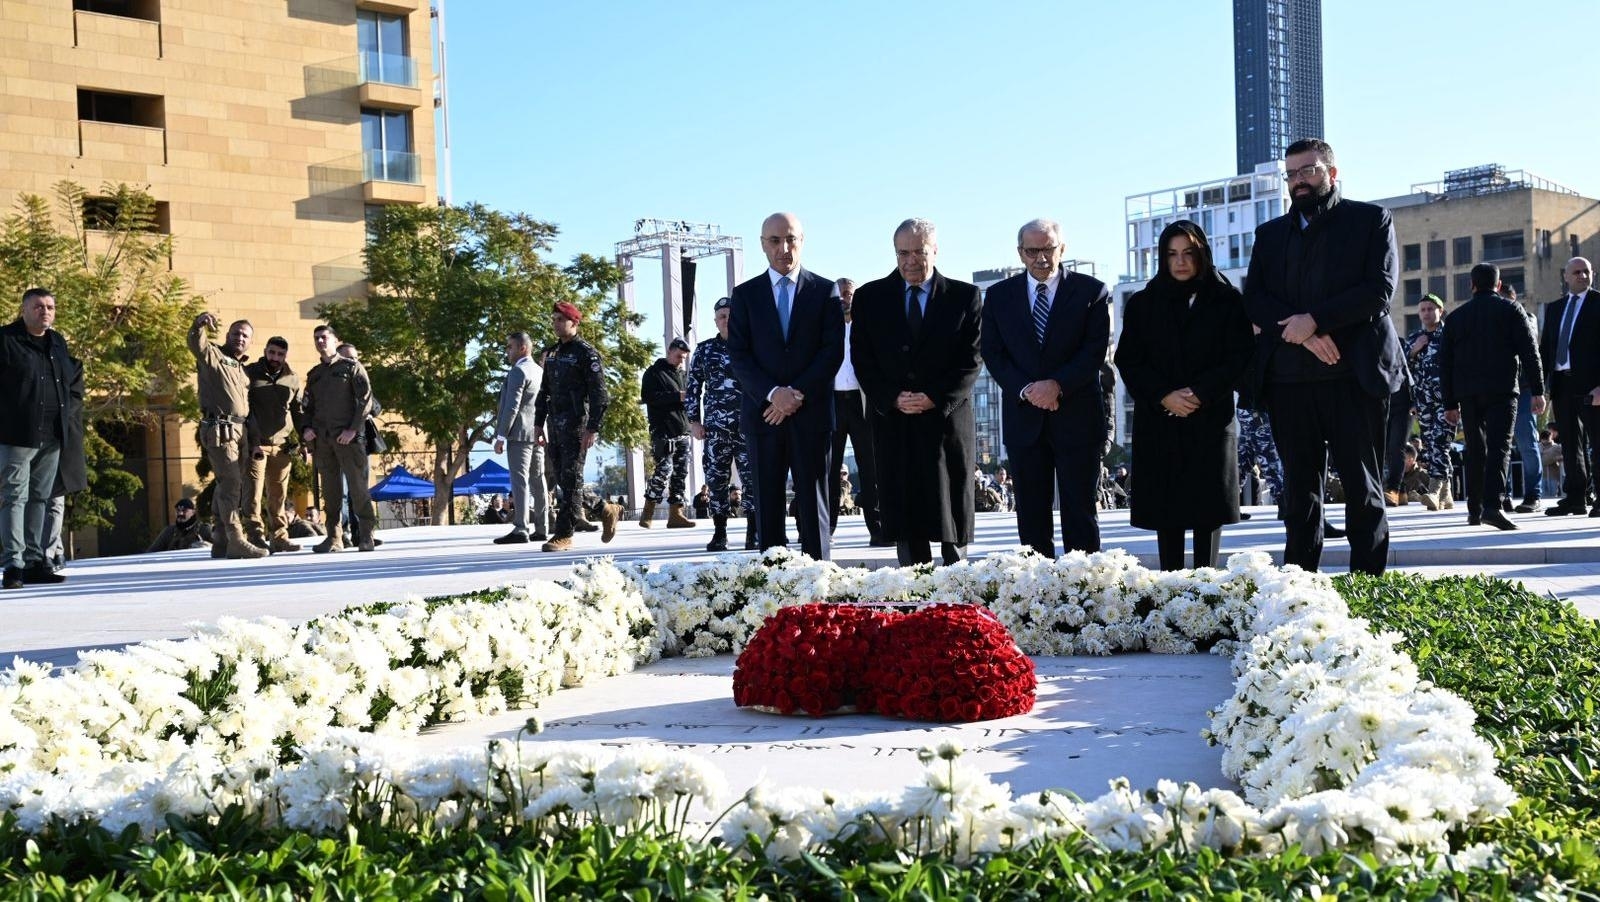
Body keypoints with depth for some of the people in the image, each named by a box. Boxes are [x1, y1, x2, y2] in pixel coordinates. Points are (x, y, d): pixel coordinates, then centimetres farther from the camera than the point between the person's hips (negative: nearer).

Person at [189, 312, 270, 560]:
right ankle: (236, 540, -17)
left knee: (228, 486, 11)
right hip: (219, 430, -8)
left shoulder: (243, 369, 22)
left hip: (241, 431, 8)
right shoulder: (213, 355, 0)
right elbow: (195, 344, -23)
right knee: (231, 483, -14)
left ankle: (220, 542, 18)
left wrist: (254, 438, 20)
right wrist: (199, 324, -43)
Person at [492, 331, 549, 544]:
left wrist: (500, 436, -14)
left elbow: (512, 406, -16)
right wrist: (542, 432, 18)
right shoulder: (540, 371, 17)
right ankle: (540, 529, 9)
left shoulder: (518, 371, -10)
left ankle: (520, 530, -15)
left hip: (520, 433, -9)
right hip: (538, 435, 9)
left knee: (519, 481, -11)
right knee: (538, 481, 8)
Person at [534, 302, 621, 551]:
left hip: (576, 426, -8)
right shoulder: (551, 353, 17)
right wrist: (539, 422, 15)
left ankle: (563, 534, -4)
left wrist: (593, 428, -17)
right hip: (555, 426, 8)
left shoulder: (586, 352, -6)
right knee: (561, 480, 8)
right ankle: (606, 510, 23)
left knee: (571, 479, -7)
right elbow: (544, 391, 23)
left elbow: (598, 393, -11)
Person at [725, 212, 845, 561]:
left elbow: (833, 351, 0)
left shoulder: (824, 291, 7)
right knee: (767, 506, 2)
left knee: (813, 504, 1)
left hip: (812, 413, -1)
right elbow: (738, 355, 2)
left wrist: (798, 394, -11)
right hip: (763, 413, 1)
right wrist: (773, 393, -13)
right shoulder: (745, 294, 9)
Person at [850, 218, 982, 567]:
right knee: (904, 524, 1)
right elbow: (862, 359, 4)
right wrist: (892, 398, -10)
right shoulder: (870, 297, 7)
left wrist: (936, 398, -13)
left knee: (952, 520, 3)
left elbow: (970, 359, -1)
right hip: (892, 421, 1)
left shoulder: (965, 296, 4)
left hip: (947, 418, -1)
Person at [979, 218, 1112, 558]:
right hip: (1023, 418, 2)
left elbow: (1095, 351, -6)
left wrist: (1058, 385, -18)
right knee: (1031, 515, 6)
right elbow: (993, 353, 3)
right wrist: (1025, 389, -12)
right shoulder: (999, 295, 8)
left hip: (1077, 417, -2)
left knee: (1080, 514, 1)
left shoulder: (1091, 291, 2)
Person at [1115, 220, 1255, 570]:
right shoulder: (1142, 304, 10)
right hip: (1158, 421, 1)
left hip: (1211, 419, -1)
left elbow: (1240, 356, -2)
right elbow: (1128, 361, 3)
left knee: (1208, 506, -3)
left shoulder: (1227, 301, 6)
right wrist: (1164, 396, -11)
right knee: (1166, 508, -1)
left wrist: (1200, 393, -14)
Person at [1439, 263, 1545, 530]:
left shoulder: (1457, 316, 13)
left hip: (1467, 393, 3)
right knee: (1498, 447, -10)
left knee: (1474, 450, 11)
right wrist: (1538, 391, -2)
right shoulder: (1510, 309, 4)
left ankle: (1474, 510, 12)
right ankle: (1491, 505, -26)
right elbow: (1529, 351, -3)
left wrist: (1450, 403, 15)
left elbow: (1445, 362, 12)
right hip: (1501, 390, -3)